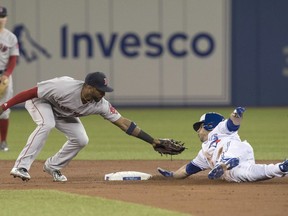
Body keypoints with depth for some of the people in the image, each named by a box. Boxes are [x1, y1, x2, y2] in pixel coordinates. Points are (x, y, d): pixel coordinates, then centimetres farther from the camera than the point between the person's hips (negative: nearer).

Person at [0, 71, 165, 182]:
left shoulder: (100, 104, -25)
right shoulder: (64, 88, -41)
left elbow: (123, 123, -22)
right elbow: (30, 92, -33)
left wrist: (152, 141, -25)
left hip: (62, 113, 6)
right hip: (39, 101, -6)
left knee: (81, 140, -7)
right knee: (47, 124, -34)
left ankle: (52, 166, 13)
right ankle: (21, 166, -34)